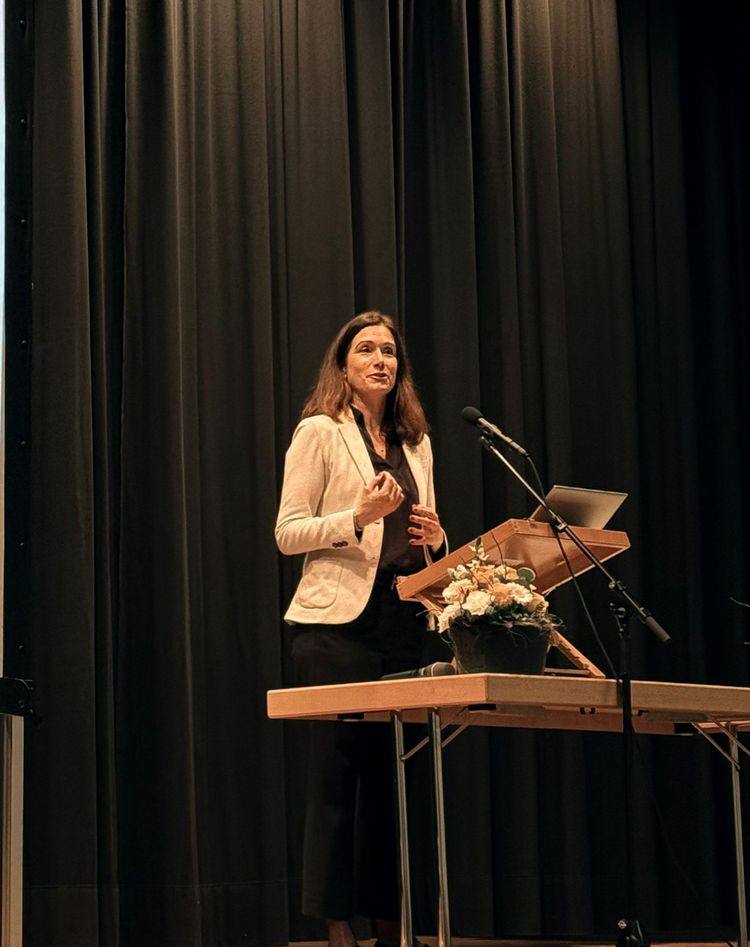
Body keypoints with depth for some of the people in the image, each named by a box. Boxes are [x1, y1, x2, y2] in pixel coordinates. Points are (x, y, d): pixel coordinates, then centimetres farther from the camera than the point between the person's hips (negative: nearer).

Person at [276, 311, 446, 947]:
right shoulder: (319, 432, 2)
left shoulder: (415, 442, 18)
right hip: (339, 621, -5)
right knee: (338, 774, -5)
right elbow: (288, 533, -4)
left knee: (393, 774, 5)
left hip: (404, 621, 5)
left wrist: (434, 538, 2)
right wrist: (357, 518, -18)